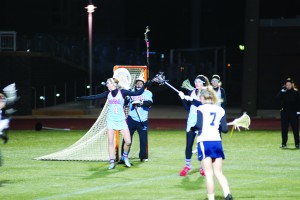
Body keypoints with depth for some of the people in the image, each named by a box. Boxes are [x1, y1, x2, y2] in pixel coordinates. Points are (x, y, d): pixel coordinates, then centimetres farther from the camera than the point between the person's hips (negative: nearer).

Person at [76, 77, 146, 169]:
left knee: (128, 141, -7)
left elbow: (137, 93, -8)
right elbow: (94, 97, 7)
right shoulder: (108, 94, 5)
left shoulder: (122, 92, -5)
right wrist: (81, 98, 6)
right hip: (111, 120, 2)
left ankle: (125, 156, 20)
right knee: (111, 142, -2)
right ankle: (112, 162, 4)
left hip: (121, 120, -2)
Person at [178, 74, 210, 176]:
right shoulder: (192, 92, 8)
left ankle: (203, 167, 11)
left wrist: (192, 99, -23)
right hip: (191, 122, 3)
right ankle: (187, 166, 12)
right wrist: (183, 99, -6)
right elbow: (188, 108, 9)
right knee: (189, 144, 2)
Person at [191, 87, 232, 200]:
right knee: (218, 173, 9)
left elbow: (198, 126, -11)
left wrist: (192, 128, 10)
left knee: (209, 174, -1)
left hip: (204, 142, -4)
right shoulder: (220, 110, 11)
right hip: (217, 142, 4)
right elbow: (225, 129, 6)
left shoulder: (200, 109, -1)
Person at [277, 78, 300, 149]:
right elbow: (279, 97, -9)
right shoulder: (283, 92, 6)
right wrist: (283, 90, -13)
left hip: (293, 113, -2)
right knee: (284, 129, 5)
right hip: (284, 113, 2)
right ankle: (283, 143, 10)